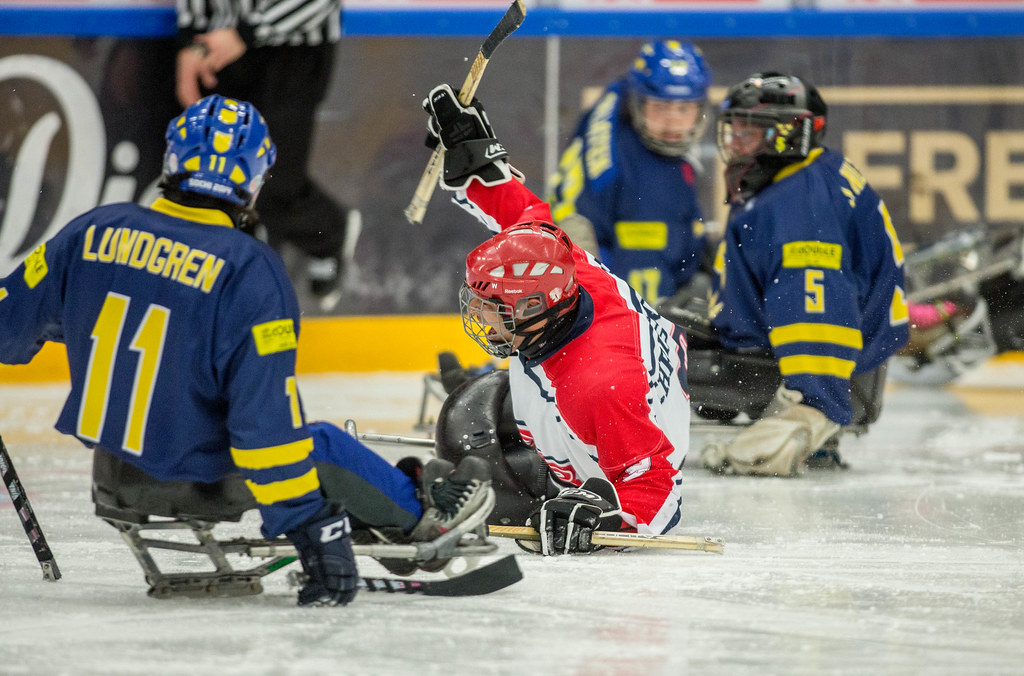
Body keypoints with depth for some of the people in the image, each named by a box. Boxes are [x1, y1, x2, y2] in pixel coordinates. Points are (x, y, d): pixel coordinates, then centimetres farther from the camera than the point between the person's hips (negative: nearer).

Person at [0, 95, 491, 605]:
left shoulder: (91, 232, -5)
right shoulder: (250, 272, -19)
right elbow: (267, 418, -21)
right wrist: (310, 528, -15)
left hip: (110, 466, 6)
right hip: (194, 480, -6)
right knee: (322, 447, 17)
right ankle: (416, 509, 37)